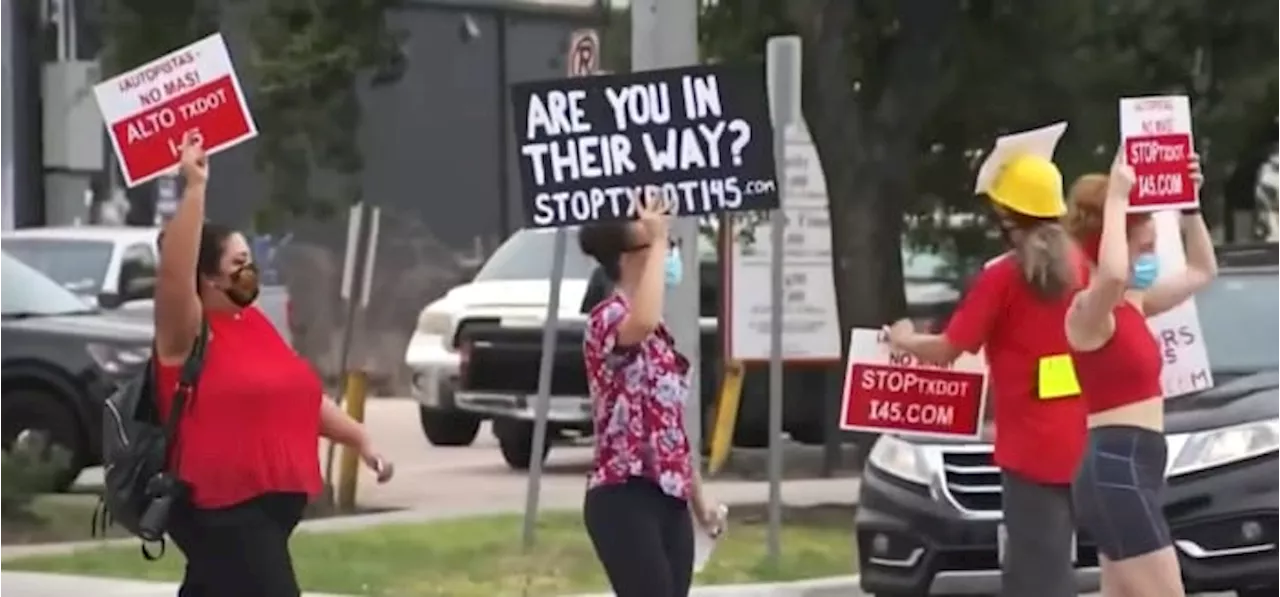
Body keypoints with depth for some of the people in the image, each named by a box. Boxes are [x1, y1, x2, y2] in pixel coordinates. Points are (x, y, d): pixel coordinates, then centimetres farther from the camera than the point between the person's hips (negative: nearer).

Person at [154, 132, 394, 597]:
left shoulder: (254, 323, 14)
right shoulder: (189, 333, -12)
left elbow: (305, 395, 21)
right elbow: (174, 270, -30)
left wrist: (361, 440, 16)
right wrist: (195, 187, -34)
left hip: (269, 501, 9)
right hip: (218, 507, -9)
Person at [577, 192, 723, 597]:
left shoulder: (658, 333, 18)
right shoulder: (607, 319, -11)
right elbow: (643, 322, -37)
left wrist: (697, 494, 24)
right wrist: (657, 241, -26)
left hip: (667, 498, 9)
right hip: (624, 497, -9)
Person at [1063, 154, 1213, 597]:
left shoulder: (1132, 305, 14)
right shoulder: (1088, 311, -14)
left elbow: (1201, 271, 26)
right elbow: (1111, 275, -39)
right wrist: (1116, 199, -29)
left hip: (1129, 470, 10)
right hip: (1115, 473, -10)